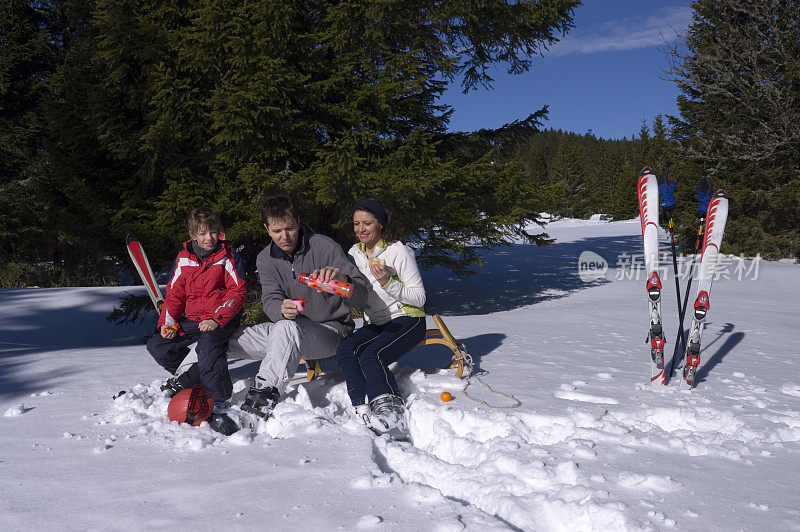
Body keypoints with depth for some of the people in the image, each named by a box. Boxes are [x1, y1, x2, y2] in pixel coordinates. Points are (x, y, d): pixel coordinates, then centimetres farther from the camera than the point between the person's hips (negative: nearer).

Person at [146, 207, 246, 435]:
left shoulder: (227, 256, 0)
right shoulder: (184, 259, 11)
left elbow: (237, 292, -6)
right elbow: (174, 294, 15)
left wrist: (217, 319, -18)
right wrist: (167, 322, -1)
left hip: (221, 320, -6)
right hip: (191, 320, 6)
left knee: (208, 344, -35)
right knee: (156, 345, -8)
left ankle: (219, 406, -33)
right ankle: (194, 375, -1)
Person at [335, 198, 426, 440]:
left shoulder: (399, 251, -7)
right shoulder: (355, 253, 10)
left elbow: (419, 298, -8)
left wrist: (388, 282, -22)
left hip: (407, 320, -5)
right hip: (375, 324, 5)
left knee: (371, 356, -32)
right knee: (345, 351, -25)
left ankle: (391, 413, -40)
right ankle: (363, 410, -37)